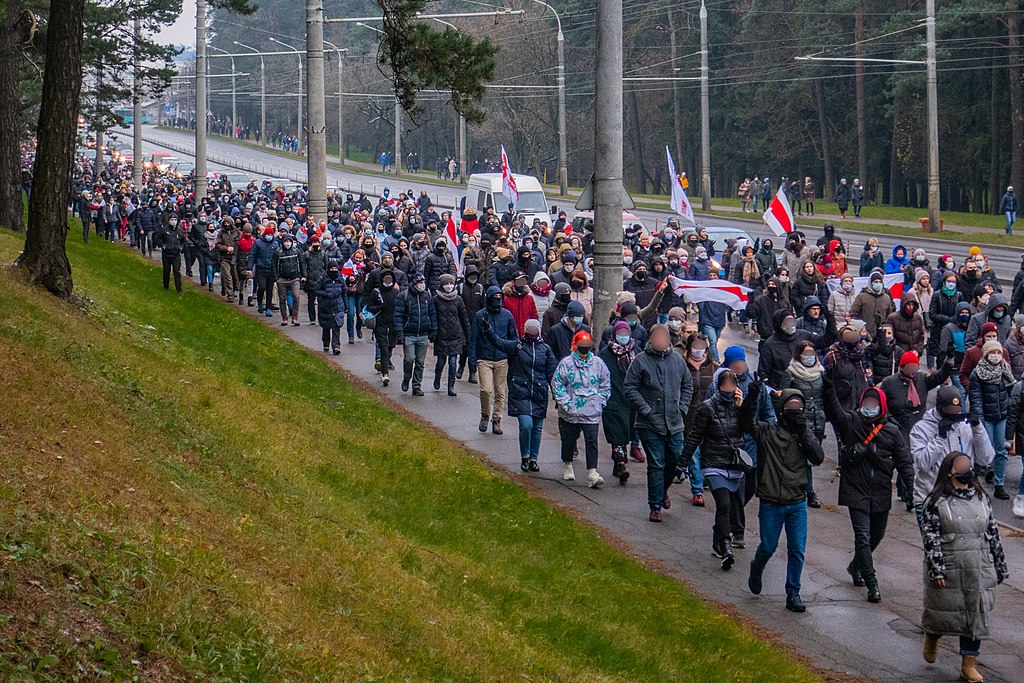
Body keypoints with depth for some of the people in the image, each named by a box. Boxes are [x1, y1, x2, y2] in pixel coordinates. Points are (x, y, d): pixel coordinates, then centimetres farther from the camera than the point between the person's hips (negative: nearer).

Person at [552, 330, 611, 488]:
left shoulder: (598, 363, 4)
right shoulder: (566, 363, -4)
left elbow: (606, 385, 14)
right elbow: (557, 384, -2)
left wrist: (601, 401, 4)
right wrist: (566, 403, -9)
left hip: (592, 412, 0)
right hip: (570, 412, 0)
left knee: (591, 442, -9)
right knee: (569, 440, 14)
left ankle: (592, 474, -14)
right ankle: (567, 466, 37)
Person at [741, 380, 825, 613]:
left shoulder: (805, 434, 6)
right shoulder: (767, 431, -2)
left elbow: (818, 458, -7)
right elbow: (746, 422, -19)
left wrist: (804, 432, -15)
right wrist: (753, 396, -33)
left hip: (797, 504, 2)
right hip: (771, 503, -2)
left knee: (797, 551, 0)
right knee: (768, 547, 6)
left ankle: (793, 594, 11)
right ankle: (756, 570, 39)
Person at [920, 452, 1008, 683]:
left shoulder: (981, 499, 8)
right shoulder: (937, 501, -7)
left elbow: (993, 534, 12)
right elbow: (931, 537, -10)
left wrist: (1000, 567, 12)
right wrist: (936, 569, -16)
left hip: (978, 571, 4)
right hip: (948, 570, -4)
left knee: (976, 614, 3)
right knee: (943, 611, 9)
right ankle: (932, 638, 42)